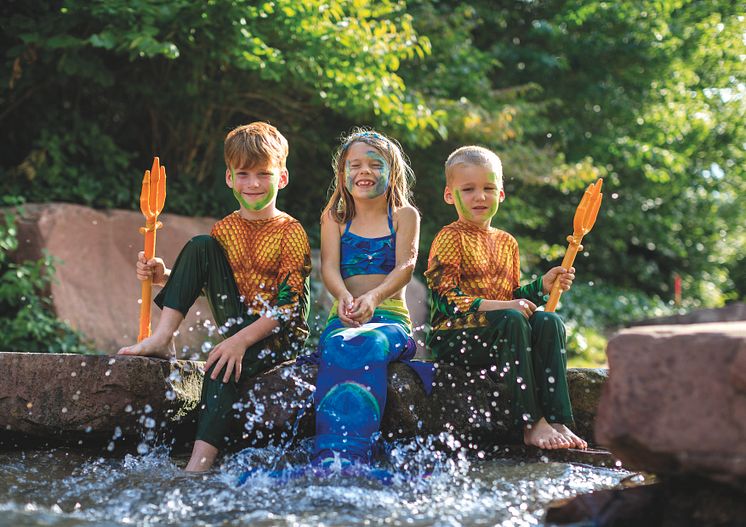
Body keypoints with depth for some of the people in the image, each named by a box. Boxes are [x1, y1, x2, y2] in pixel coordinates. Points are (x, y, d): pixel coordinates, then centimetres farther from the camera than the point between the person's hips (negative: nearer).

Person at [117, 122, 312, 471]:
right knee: (199, 245, -8)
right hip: (238, 323, 5)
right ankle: (161, 339, -16)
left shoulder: (290, 232, -9)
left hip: (281, 334, -5)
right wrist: (164, 276, -7)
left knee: (226, 363, -37)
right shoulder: (224, 229, 9)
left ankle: (200, 462, -41)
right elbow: (203, 281, 14)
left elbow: (288, 303, -16)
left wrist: (242, 340, -28)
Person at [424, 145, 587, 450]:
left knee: (549, 322, -18)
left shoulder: (506, 242, 20)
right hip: (454, 336, -6)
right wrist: (495, 306, -23)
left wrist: (542, 286, 7)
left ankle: (558, 422, -27)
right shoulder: (450, 239, -3)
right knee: (512, 320, -32)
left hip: (500, 336, 7)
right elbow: (445, 299, -14)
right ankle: (531, 424, -33)